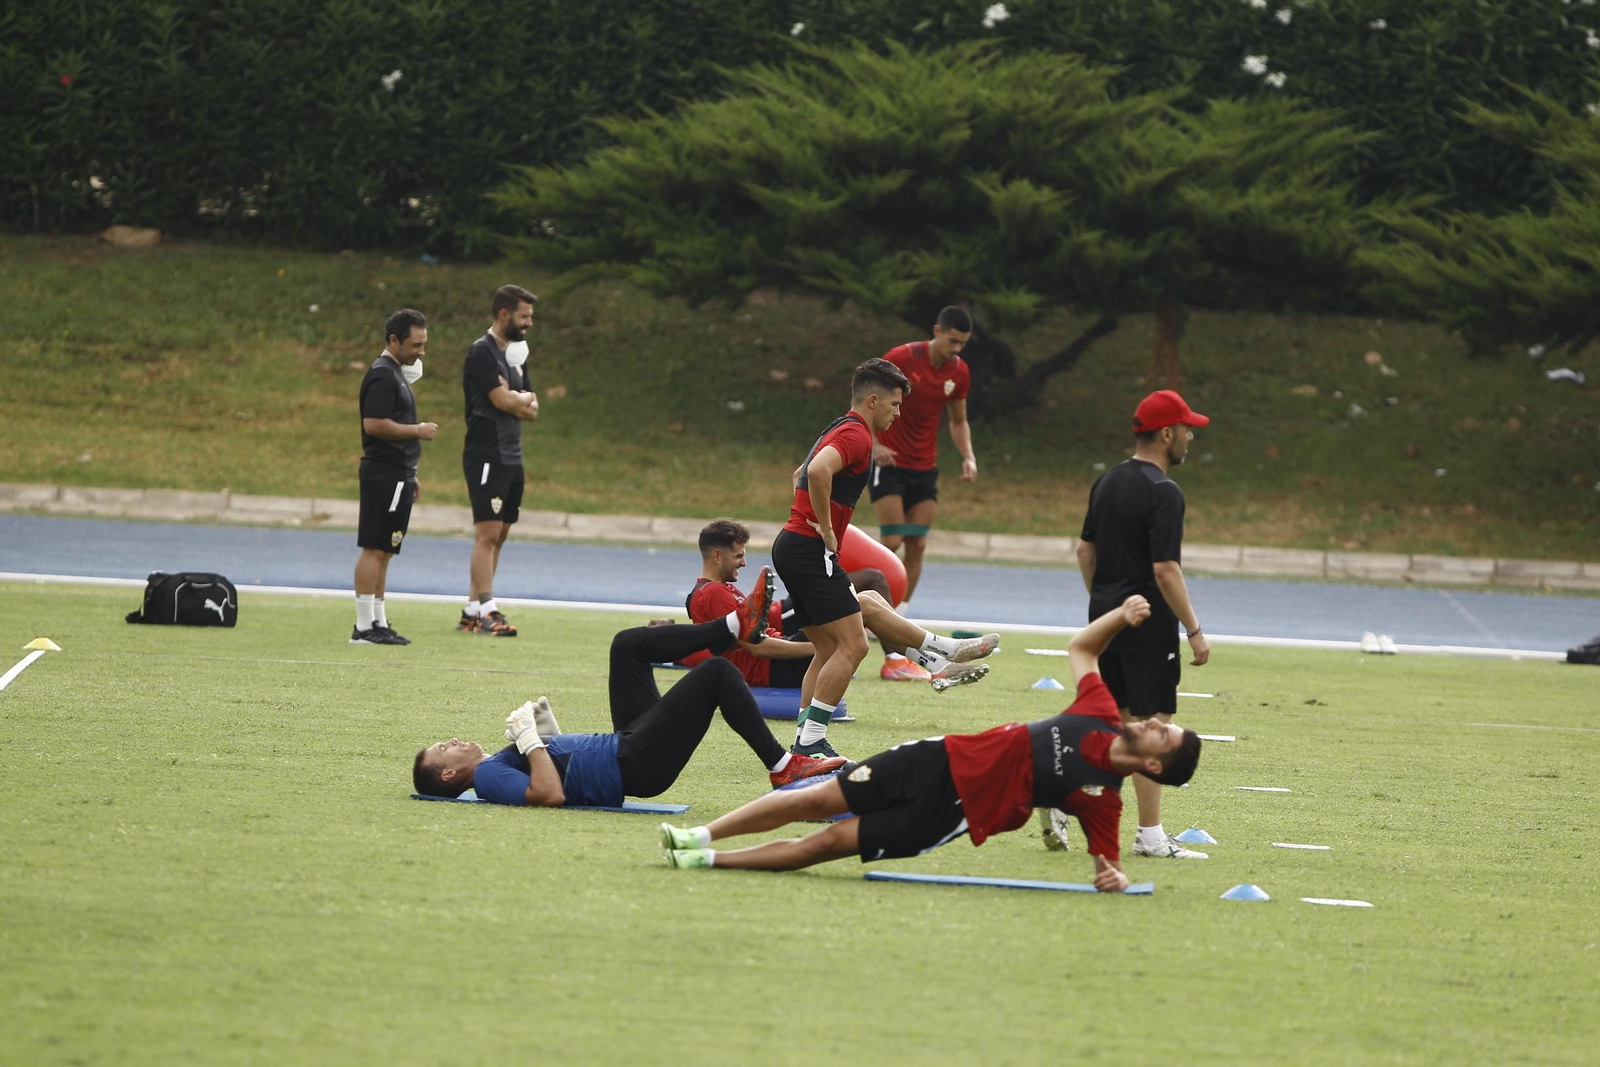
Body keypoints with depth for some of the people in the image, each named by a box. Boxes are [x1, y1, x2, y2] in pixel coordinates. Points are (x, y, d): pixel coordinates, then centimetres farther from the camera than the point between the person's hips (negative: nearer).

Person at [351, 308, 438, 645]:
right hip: (385, 475, -10)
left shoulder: (395, 374, 18)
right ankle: (364, 626, -10)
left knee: (382, 551, 11)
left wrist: (410, 477, 24)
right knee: (374, 549, -10)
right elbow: (374, 424, -23)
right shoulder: (383, 375, -14)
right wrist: (418, 431, -14)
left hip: (395, 475, 10)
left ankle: (378, 621, 15)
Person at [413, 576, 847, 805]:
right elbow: (551, 794, -33)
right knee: (716, 674, -13)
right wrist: (530, 739, -25)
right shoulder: (489, 778, -17)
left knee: (628, 644, 18)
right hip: (635, 765, -10)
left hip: (626, 745, 10)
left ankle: (737, 627, 19)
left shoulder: (496, 766, 13)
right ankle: (782, 767, -3)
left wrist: (544, 726, 13)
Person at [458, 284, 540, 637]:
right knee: (488, 533, -13)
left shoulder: (513, 354, 18)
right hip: (487, 457, -9)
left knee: (497, 536, 9)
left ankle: (472, 611, 12)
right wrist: (527, 397, 1)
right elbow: (504, 401, -19)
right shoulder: (482, 352, -10)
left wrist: (515, 400, -6)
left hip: (511, 458, 9)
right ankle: (486, 611, -17)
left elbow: (531, 411, 15)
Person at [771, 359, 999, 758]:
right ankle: (811, 739, -14)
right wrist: (825, 528, -21)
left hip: (791, 546, 11)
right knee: (852, 645, -12)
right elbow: (818, 471, -32)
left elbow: (802, 474, 37)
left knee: (829, 649, 12)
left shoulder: (840, 430, 21)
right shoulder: (856, 435, -12)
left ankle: (805, 740, 9)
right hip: (811, 550, -11)